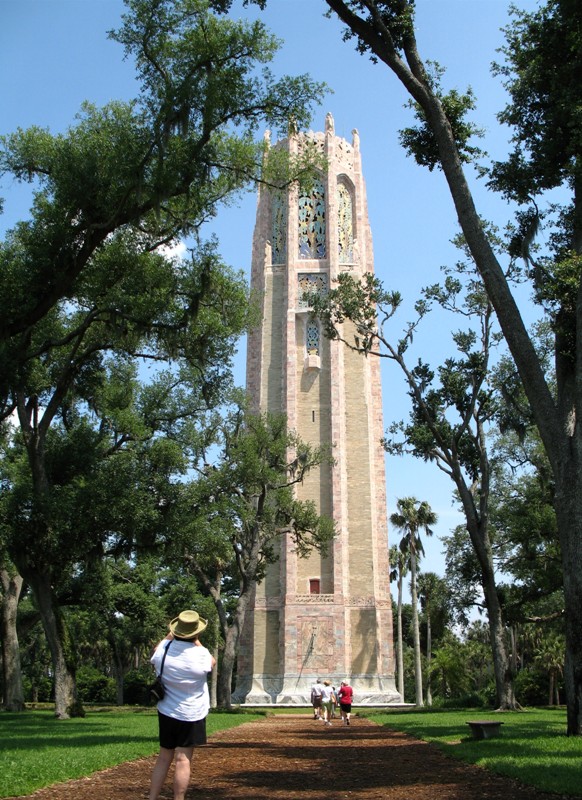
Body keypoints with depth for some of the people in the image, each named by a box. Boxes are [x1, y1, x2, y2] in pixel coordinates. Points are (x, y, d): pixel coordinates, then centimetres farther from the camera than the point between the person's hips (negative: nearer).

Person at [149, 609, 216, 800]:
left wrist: (169, 636, 19)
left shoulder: (164, 648, -8)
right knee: (183, 760, -1)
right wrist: (197, 643, 8)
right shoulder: (201, 654, -18)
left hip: (166, 712, 4)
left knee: (163, 758, 15)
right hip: (191, 715, -4)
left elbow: (155, 656, 17)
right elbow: (212, 663, 6)